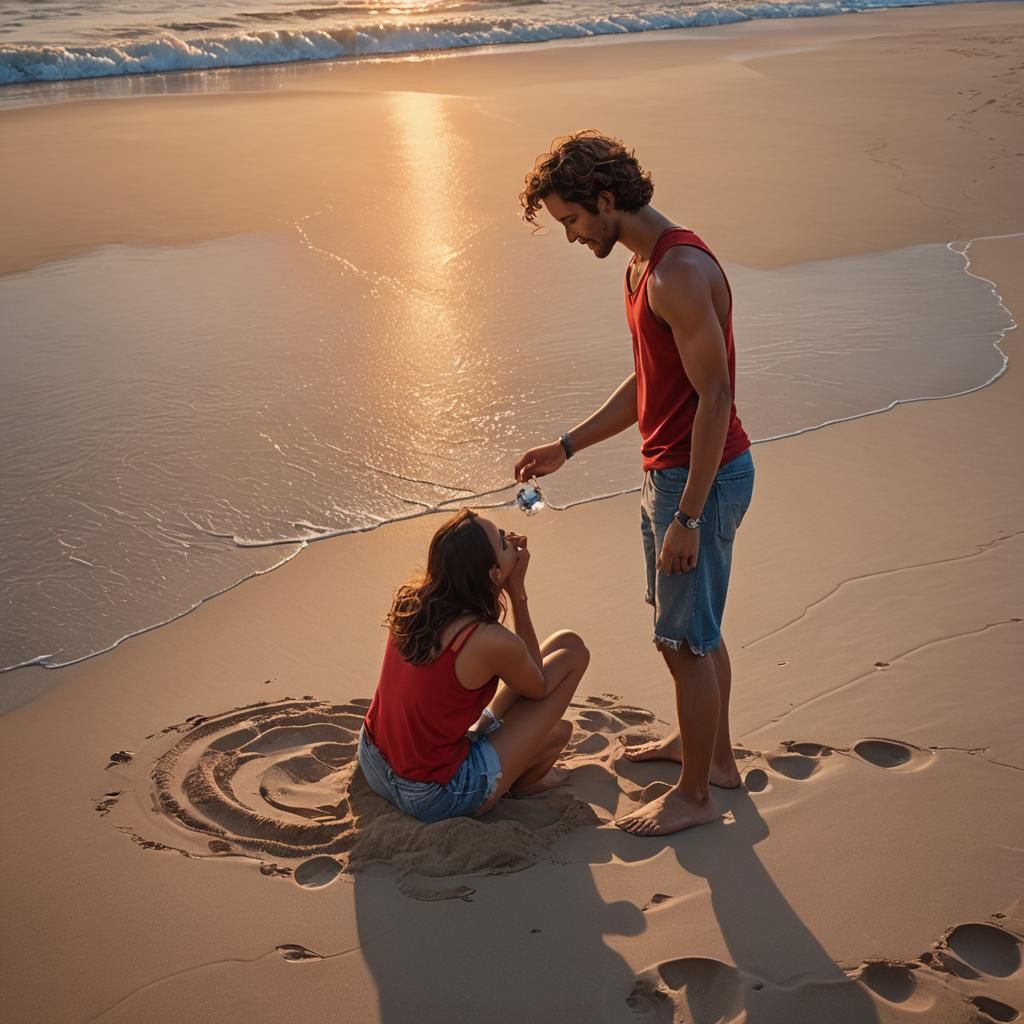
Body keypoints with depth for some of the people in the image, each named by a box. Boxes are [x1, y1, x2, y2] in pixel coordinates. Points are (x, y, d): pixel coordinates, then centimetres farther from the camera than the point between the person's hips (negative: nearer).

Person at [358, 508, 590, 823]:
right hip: (434, 799, -7)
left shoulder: (411, 599, -7)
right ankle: (525, 782, 17)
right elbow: (538, 687, -1)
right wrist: (518, 592, -8)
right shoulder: (493, 643, -26)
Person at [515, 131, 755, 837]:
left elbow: (716, 395, -25)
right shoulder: (644, 264, 11)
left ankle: (694, 796, 17)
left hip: (703, 475, -10)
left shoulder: (679, 272, -22)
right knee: (694, 629, 23)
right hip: (669, 469, 10)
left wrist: (687, 516, -24)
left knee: (687, 639, 2)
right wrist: (566, 447, 19)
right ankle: (712, 750, 41)